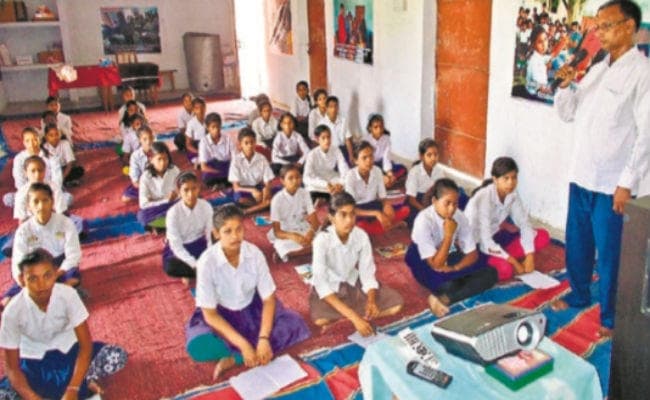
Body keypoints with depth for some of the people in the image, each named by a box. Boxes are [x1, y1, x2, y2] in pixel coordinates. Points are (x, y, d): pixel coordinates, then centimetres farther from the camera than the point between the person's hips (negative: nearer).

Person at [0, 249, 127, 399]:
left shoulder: (68, 294, -25)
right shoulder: (13, 311, -24)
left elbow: (86, 344, -21)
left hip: (68, 350, -1)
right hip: (34, 360, 1)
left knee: (117, 356, -27)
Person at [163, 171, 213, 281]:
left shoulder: (206, 206, -14)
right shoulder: (173, 212, -22)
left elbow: (211, 236, -10)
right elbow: (176, 246, -22)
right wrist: (195, 264, -32)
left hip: (199, 246, 3)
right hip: (179, 250, -3)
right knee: (170, 266, -37)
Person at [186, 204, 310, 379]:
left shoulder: (254, 253, -19)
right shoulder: (207, 262, -26)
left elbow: (268, 299, -13)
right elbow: (210, 314, -20)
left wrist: (264, 339, -26)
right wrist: (242, 344, -28)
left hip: (252, 309, 3)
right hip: (220, 315, -3)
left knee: (294, 325, -20)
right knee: (198, 346, -33)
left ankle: (234, 359, -21)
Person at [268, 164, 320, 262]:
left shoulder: (304, 194, -5)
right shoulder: (277, 199, -16)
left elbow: (315, 220, -10)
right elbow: (277, 232, -18)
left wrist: (311, 231, -34)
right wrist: (292, 236, -39)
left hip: (303, 232, 4)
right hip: (285, 235, -4)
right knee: (284, 247, -36)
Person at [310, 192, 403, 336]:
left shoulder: (362, 236, -17)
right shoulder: (322, 240, -28)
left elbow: (367, 274, -11)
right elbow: (321, 284, -34)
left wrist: (371, 302, -33)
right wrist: (353, 317, -42)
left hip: (353, 283, 4)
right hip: (328, 287, -4)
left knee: (396, 304, -12)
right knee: (320, 319, -36)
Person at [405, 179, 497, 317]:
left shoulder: (459, 216, -14)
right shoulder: (424, 220, -29)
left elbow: (472, 254, -7)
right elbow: (436, 264, -28)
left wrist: (455, 268, -26)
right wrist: (449, 235, -34)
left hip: (451, 257, 6)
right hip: (426, 264, -6)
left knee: (490, 274, -17)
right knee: (449, 286, -36)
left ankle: (444, 299, -25)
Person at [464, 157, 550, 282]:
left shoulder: (512, 194, -7)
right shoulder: (484, 198, -29)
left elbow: (524, 223, -4)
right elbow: (485, 242, -31)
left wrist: (529, 257, -15)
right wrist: (514, 262, -26)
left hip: (494, 236, 8)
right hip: (476, 244, -8)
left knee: (543, 236, -3)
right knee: (505, 269, -35)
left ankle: (503, 258, -11)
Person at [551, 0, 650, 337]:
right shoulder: (596, 70, 11)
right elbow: (567, 114, 16)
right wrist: (565, 86, -3)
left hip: (612, 184, -7)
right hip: (580, 176, 7)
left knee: (609, 254, 4)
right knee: (576, 244, 18)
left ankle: (610, 318, 20)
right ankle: (579, 295, 38)